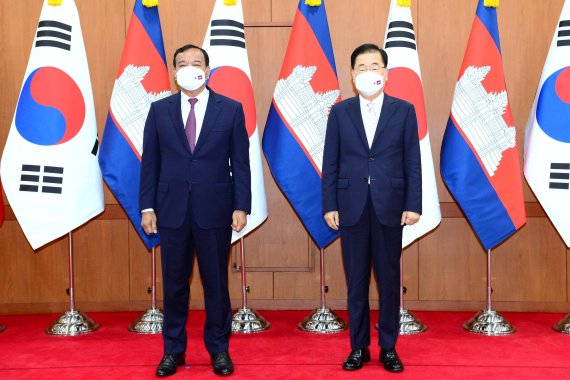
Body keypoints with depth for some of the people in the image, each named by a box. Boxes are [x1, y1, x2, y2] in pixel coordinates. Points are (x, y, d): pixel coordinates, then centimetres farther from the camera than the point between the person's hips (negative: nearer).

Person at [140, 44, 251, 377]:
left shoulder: (231, 109, 2)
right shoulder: (159, 110, 6)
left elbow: (240, 162, 0)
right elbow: (150, 162, 6)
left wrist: (241, 206, -5)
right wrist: (147, 206, 0)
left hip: (215, 209, -1)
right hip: (172, 209, 1)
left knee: (216, 282, 8)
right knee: (174, 283, 9)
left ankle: (219, 349, 23)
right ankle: (174, 350, 24)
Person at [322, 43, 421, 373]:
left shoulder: (404, 110, 4)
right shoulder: (340, 112, 6)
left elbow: (413, 162, 2)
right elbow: (331, 163, 4)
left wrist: (413, 205, -5)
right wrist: (329, 206, -2)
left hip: (389, 207, 0)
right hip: (352, 207, 1)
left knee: (390, 280, 7)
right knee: (357, 281, 7)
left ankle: (388, 348, 20)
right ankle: (359, 347, 19)